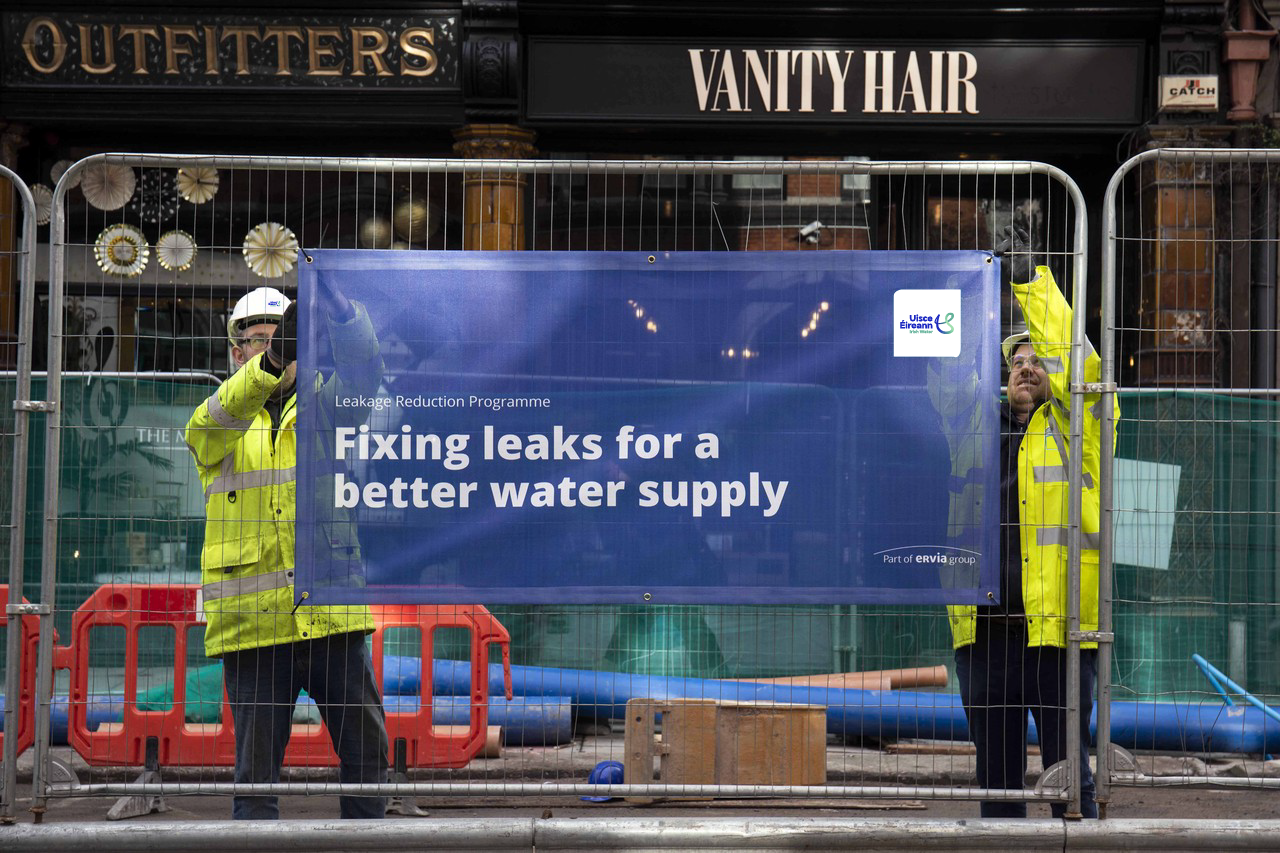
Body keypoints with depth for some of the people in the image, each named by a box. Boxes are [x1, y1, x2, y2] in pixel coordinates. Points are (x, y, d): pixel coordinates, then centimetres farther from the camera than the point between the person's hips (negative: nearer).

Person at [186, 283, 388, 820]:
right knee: (256, 766, -1)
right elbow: (220, 418, -16)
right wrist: (270, 364, -36)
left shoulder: (321, 406, 12)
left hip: (331, 613, 1)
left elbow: (362, 371, -9)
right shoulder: (212, 426, 8)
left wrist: (338, 307, -30)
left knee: (366, 753, 4)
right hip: (253, 623, -1)